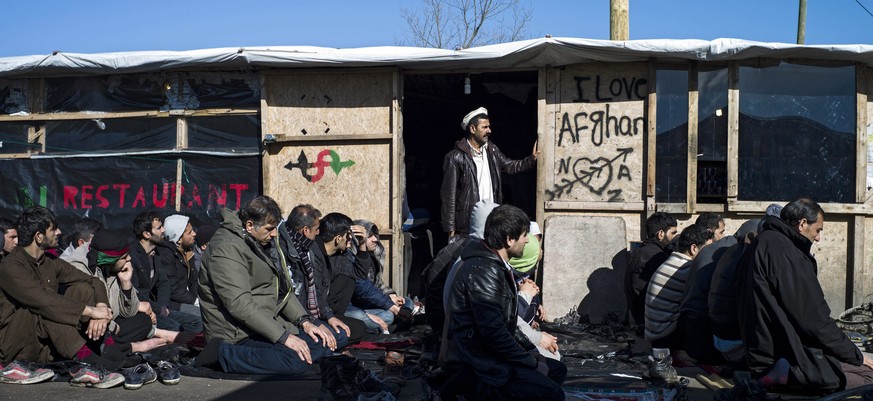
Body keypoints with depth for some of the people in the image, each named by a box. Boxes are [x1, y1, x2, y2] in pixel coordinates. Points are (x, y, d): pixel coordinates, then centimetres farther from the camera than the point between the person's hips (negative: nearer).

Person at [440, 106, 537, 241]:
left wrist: (532, 158, 7)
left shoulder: (492, 150, 9)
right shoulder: (455, 158, -11)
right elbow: (449, 195, -10)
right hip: (466, 225, -6)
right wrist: (450, 229, -11)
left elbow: (510, 166, 24)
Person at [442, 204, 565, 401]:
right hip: (478, 367, -11)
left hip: (489, 356, 11)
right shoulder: (483, 270, -20)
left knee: (557, 370, 16)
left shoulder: (495, 266, 14)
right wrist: (532, 363, -14)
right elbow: (493, 332, -25)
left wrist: (531, 351, 10)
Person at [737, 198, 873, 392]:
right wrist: (856, 355, -5)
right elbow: (812, 318, -16)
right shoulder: (783, 251, -16)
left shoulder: (762, 243, 16)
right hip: (786, 357, -10)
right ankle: (790, 374, -17)